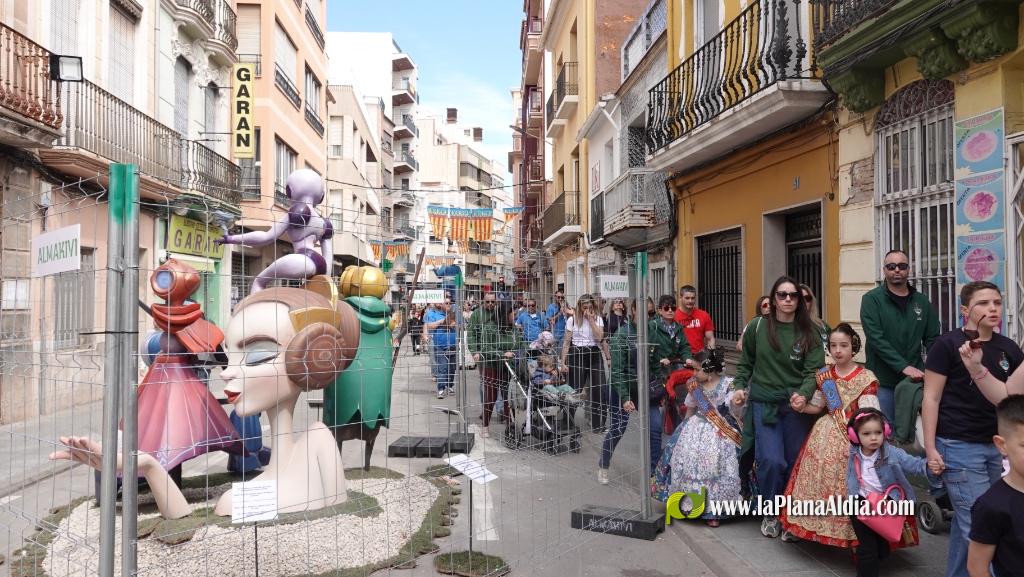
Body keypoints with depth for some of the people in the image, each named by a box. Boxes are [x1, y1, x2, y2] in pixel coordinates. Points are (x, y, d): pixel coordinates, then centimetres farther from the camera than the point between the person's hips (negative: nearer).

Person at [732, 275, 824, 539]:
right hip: (764, 404, -1)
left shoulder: (808, 333, 1)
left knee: (795, 462, 6)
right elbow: (745, 363, 13)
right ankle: (770, 514, 12)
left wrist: (803, 394, -22)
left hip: (795, 405, 1)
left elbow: (814, 370, -6)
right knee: (772, 461, -12)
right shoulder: (757, 327, 1)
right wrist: (740, 387, 2)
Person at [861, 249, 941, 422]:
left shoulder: (922, 301, 9)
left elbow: (933, 340, 9)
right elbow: (875, 338, -15)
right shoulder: (872, 299, -4)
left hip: (915, 380, 4)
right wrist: (904, 367, -22)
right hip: (882, 382, -4)